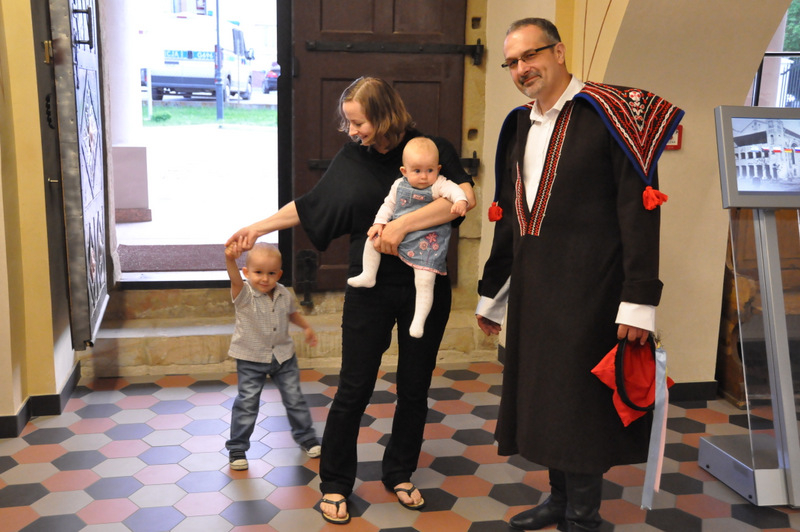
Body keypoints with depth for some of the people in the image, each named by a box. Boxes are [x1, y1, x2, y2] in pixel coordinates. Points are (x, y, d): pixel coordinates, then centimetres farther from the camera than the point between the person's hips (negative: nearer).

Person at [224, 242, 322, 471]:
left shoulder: (284, 294, -6)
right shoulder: (244, 295, -21)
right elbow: (235, 279, -44)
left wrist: (306, 327, 25)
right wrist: (230, 259, -63)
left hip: (283, 356, 4)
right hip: (251, 359, -3)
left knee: (294, 398, 12)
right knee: (247, 403, 0)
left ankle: (305, 436, 32)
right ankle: (237, 448, 15)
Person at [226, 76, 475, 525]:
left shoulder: (433, 149, -8)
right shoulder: (352, 159, 2)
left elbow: (466, 197, -23)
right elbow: (311, 205, 13)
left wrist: (402, 225, -29)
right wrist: (261, 227, 14)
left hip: (425, 288, -1)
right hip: (370, 289, 1)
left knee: (415, 388, 10)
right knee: (354, 389, 2)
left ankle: (400, 474, 31)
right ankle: (335, 484, 18)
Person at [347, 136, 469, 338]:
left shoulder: (438, 185, -9)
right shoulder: (399, 185, 6)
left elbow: (453, 189, -26)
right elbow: (388, 205, 15)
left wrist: (460, 201, -48)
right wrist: (379, 223, 2)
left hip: (427, 240, -5)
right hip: (398, 233, 5)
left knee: (425, 281, -14)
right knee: (372, 238, 3)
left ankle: (419, 321, -5)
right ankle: (368, 276, 17)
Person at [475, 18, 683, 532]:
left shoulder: (610, 113, -8)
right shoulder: (518, 127, 13)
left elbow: (639, 208, -13)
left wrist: (639, 298, -18)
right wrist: (491, 294, 22)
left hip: (587, 291, -7)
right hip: (532, 291, 7)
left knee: (579, 401, 0)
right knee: (542, 397, 13)